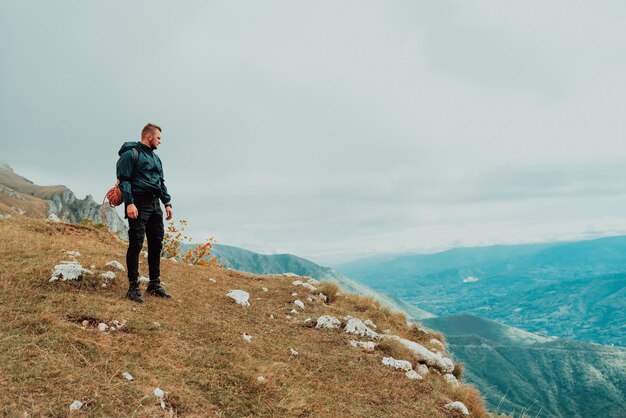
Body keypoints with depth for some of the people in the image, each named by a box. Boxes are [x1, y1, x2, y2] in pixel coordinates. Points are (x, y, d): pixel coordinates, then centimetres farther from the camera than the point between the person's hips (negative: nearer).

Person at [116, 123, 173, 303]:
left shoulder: (155, 158, 21)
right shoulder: (131, 154, -5)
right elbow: (124, 180, -12)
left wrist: (167, 203, 15)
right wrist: (129, 203, -22)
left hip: (155, 205, 8)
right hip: (138, 205, -8)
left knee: (156, 244, 9)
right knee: (136, 244, -6)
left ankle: (154, 284, 18)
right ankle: (133, 287, 0)